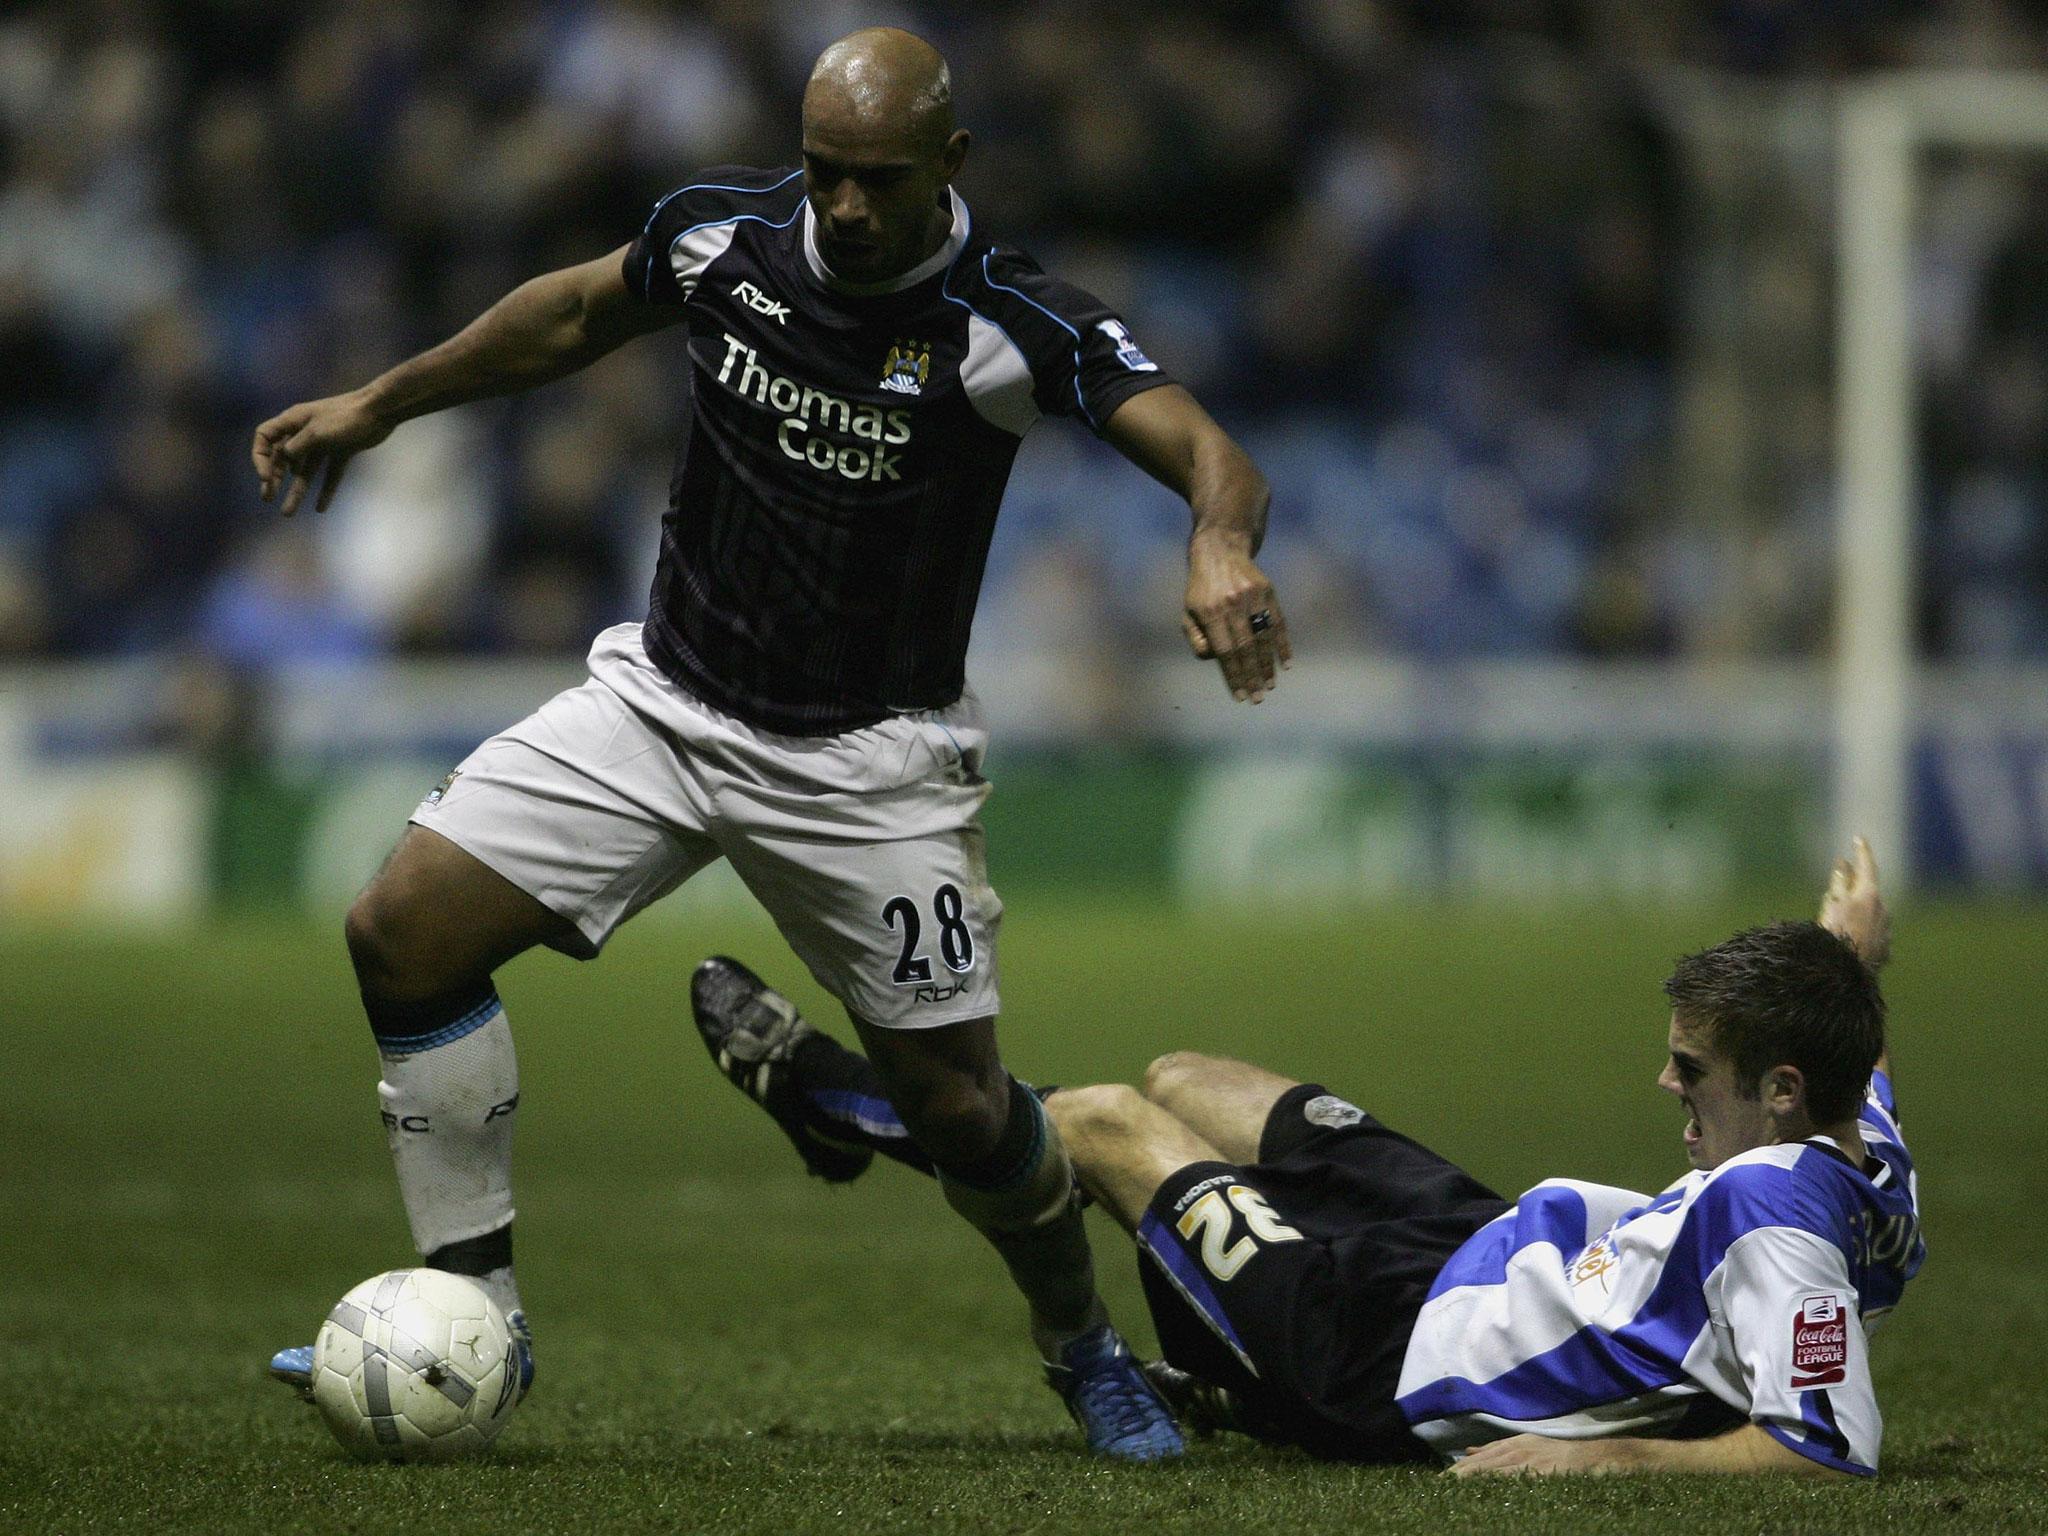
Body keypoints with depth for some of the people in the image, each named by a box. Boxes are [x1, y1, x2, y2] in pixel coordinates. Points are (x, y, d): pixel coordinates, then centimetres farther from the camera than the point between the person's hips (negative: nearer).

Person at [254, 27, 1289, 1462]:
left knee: (957, 1102, -4)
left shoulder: (1017, 324, -19)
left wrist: (1221, 551, -53)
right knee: (404, 931, -10)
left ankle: (1086, 1347, 27)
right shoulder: (718, 234, -7)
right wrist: (377, 404, 18)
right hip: (663, 699, 3)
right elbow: (574, 314, 14)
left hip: (869, 757, -3)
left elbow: (1209, 452, -30)